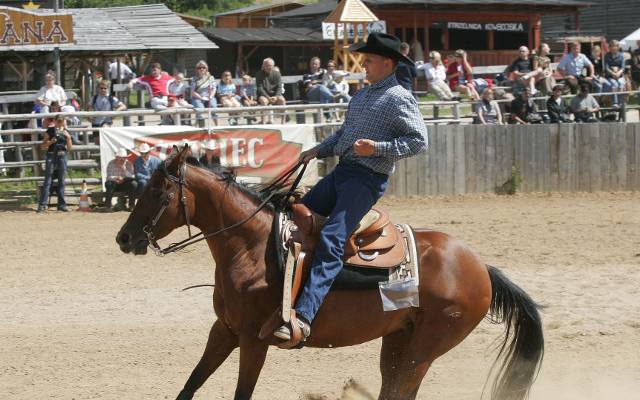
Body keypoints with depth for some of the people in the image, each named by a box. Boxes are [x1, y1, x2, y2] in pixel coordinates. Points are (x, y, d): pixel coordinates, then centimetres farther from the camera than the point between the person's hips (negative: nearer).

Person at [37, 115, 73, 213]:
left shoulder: (66, 132, 10)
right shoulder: (50, 131, 2)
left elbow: (69, 147, 9)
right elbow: (43, 146, 3)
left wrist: (68, 137, -6)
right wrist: (50, 142, -14)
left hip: (62, 156, 3)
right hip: (51, 156, -3)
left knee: (61, 181, 5)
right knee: (47, 181, -7)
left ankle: (61, 204, 11)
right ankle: (42, 205, -8)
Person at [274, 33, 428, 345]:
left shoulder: (399, 99, -7)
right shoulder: (362, 95, 19)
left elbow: (419, 140, -14)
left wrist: (378, 148, -23)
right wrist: (319, 150, 14)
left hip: (366, 178, -10)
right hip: (341, 172, 10)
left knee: (330, 241, -25)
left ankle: (303, 316, -37)